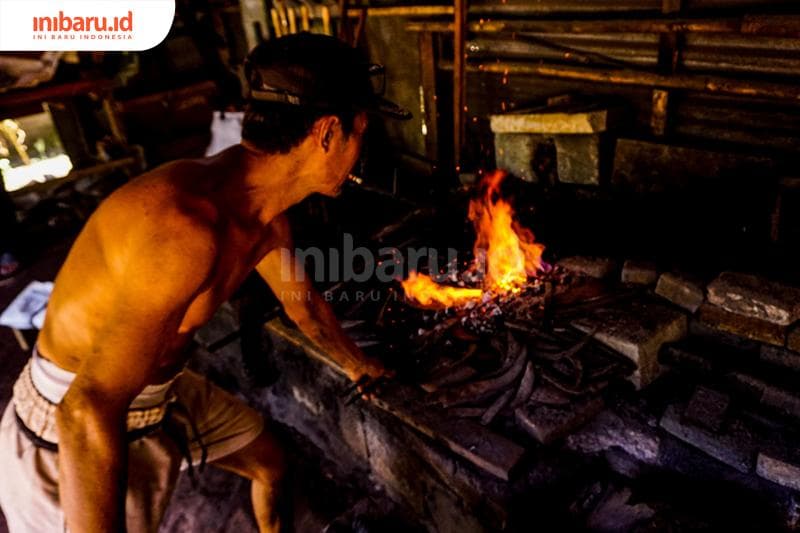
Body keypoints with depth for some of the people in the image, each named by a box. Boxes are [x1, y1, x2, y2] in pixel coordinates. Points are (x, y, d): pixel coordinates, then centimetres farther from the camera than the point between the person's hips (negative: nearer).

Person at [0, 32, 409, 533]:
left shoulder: (265, 214, -5)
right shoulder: (188, 227, -36)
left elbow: (305, 303, 11)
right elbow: (89, 412, -36)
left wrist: (359, 366, 25)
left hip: (165, 393, 8)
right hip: (72, 439, -8)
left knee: (271, 463, 22)